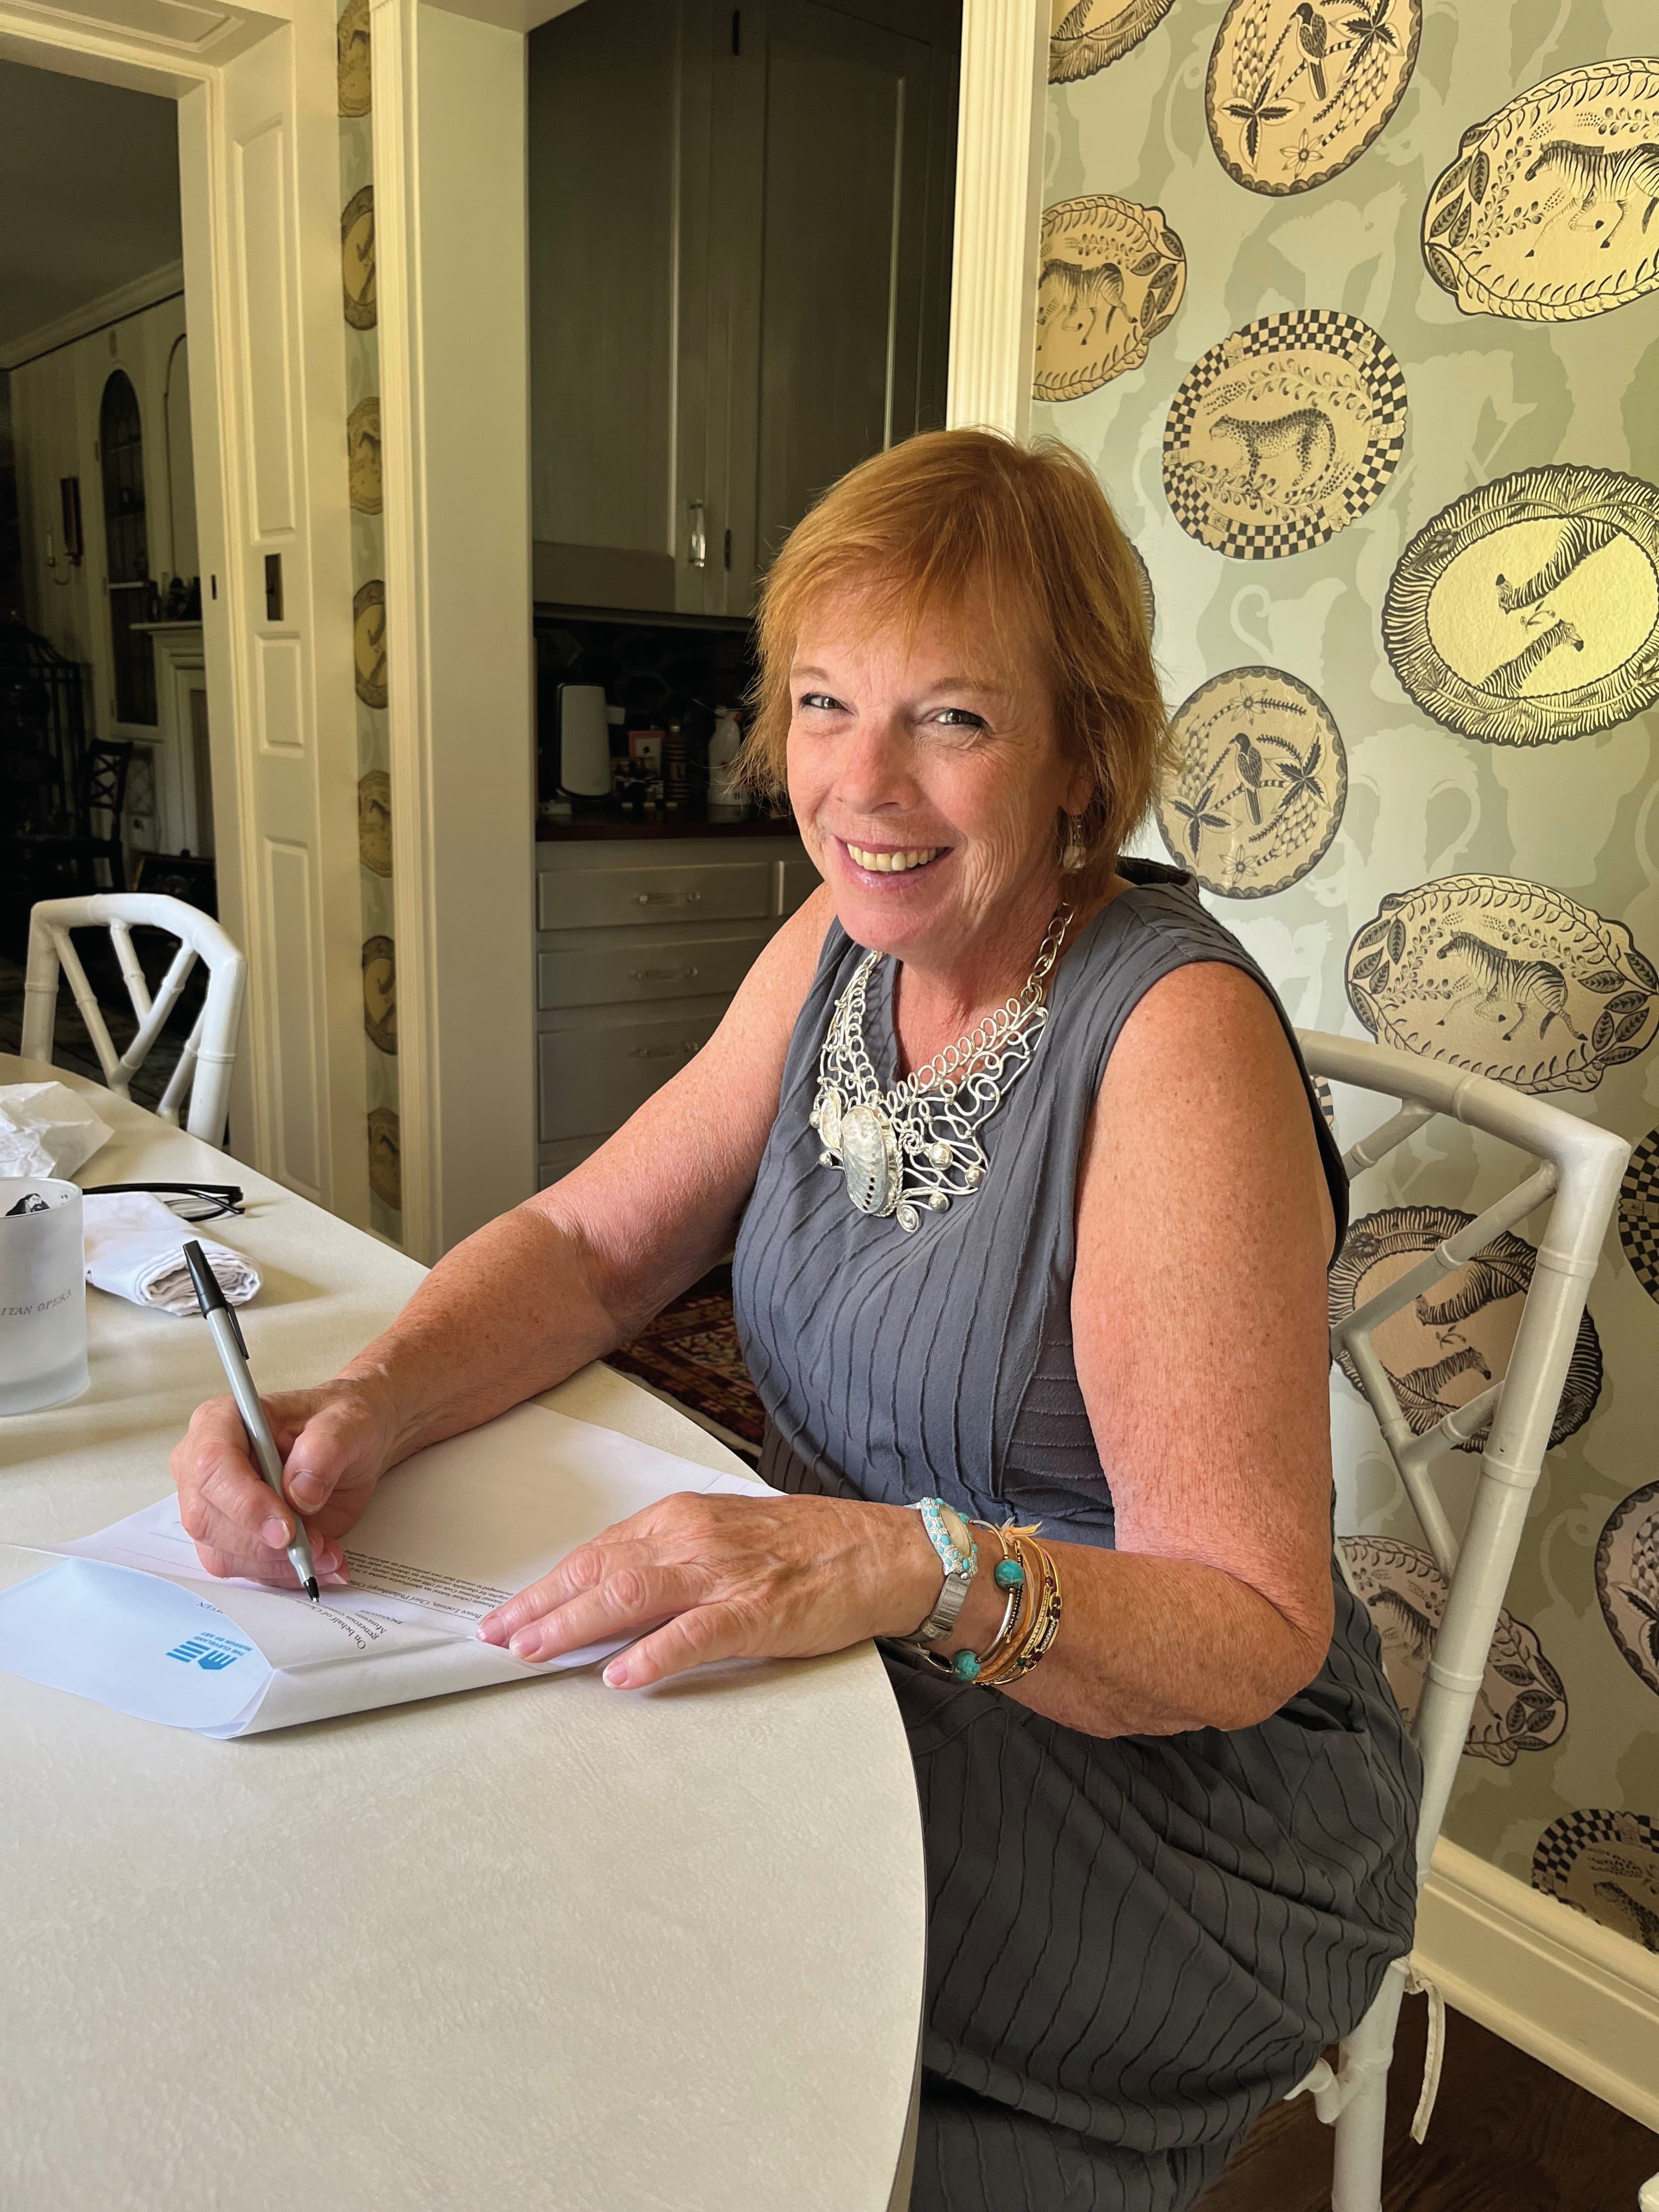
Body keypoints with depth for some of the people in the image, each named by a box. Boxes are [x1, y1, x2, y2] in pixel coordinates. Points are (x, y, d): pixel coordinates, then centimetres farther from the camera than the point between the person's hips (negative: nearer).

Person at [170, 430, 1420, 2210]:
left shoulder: (1176, 1032, -22)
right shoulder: (841, 945, 0)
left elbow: (1253, 1627, -21)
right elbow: (590, 1242, 2)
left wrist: (918, 1567, -39)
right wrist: (363, 1407, -16)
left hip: (1155, 1799, -5)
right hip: (855, 1694, 6)